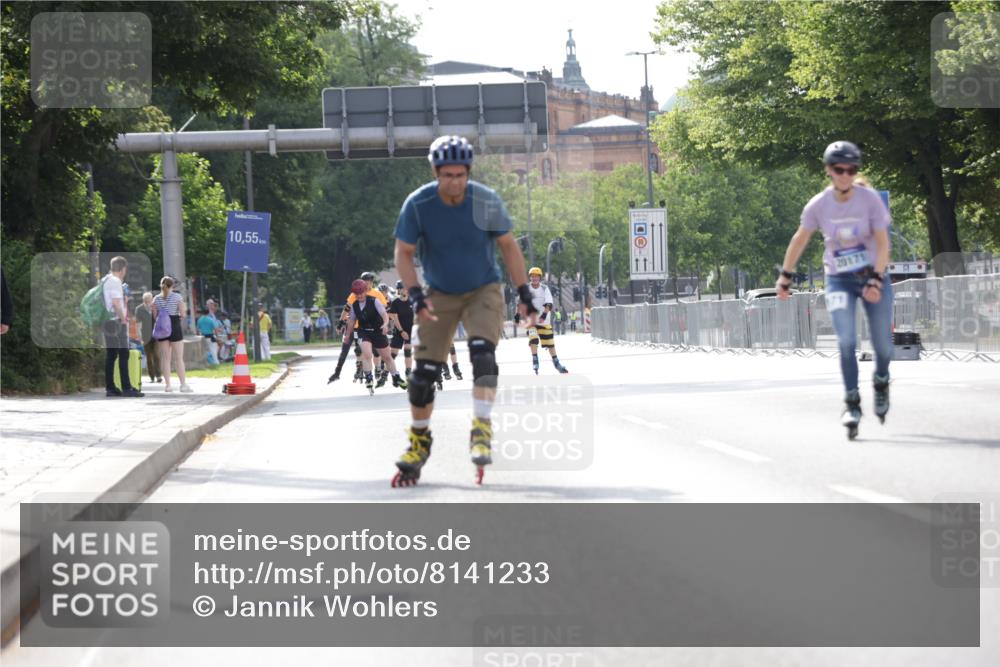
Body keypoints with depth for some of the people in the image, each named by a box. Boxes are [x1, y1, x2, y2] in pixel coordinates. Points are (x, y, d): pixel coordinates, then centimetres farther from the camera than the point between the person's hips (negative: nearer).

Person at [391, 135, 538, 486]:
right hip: (440, 295, 1)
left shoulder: (487, 202, -18)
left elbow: (509, 246, -5)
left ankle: (482, 430, -24)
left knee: (482, 352, -26)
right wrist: (416, 295, -24)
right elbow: (403, 253, -11)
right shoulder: (418, 204, -19)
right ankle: (419, 441, 17)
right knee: (424, 369, -2)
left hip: (483, 291, -1)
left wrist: (524, 294, -9)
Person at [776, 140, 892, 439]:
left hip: (873, 276, 0)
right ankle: (852, 403, -10)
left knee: (882, 343, 3)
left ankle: (881, 383, 36)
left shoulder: (870, 199, -14)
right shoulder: (819, 205, -10)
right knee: (846, 341, -17)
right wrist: (785, 276, 8)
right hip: (839, 280, 0)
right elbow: (799, 240, 4)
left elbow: (883, 243, -14)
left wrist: (876, 280, -25)